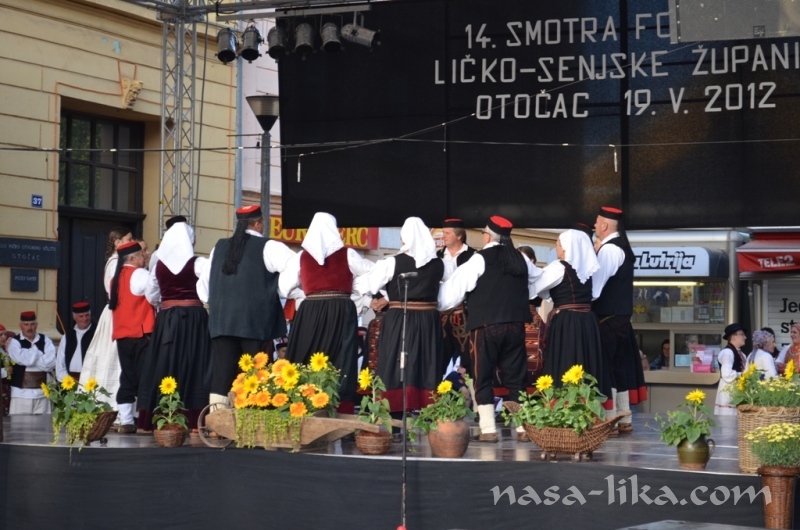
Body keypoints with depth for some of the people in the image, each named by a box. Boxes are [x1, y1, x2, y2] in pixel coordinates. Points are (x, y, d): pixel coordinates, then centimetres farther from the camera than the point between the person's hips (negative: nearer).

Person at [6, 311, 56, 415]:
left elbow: (50, 362, -7)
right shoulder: (14, 342, -1)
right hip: (21, 392, -3)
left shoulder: (45, 340, 8)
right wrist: (35, 349, -2)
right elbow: (24, 359, -18)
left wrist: (30, 358, -10)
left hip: (42, 391, 3)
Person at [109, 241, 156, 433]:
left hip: (122, 335, 7)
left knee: (127, 378, 8)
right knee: (144, 378, -6)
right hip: (140, 334, -7)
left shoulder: (117, 278, 15)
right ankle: (145, 421, -10)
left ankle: (125, 422, 7)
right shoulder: (139, 274, -8)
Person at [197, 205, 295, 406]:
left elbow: (203, 285, 17)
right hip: (255, 321, -4)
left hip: (221, 319, 4)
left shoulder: (219, 247, 13)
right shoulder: (268, 247, -3)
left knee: (221, 374, 3)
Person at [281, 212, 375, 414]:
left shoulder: (302, 257, 5)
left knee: (307, 362, 7)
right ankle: (340, 410, -6)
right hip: (341, 312, -1)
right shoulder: (347, 255, 1)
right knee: (340, 363, -1)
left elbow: (284, 286, 11)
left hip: (310, 312, 1)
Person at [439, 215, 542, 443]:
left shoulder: (480, 259, -6)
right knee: (516, 377, 9)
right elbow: (537, 278, 25)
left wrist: (438, 303, 9)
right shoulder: (520, 259, 9)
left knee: (483, 377, 3)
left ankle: (488, 429, -2)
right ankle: (523, 428, 7)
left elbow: (456, 288, -6)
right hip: (515, 325, 5)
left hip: (486, 325, -4)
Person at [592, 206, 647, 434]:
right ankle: (624, 420, 17)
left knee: (605, 370, -6)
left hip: (607, 319, -9)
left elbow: (595, 288, -19)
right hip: (621, 317, 9)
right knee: (620, 368, 12)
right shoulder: (622, 247, 14)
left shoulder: (609, 250, -15)